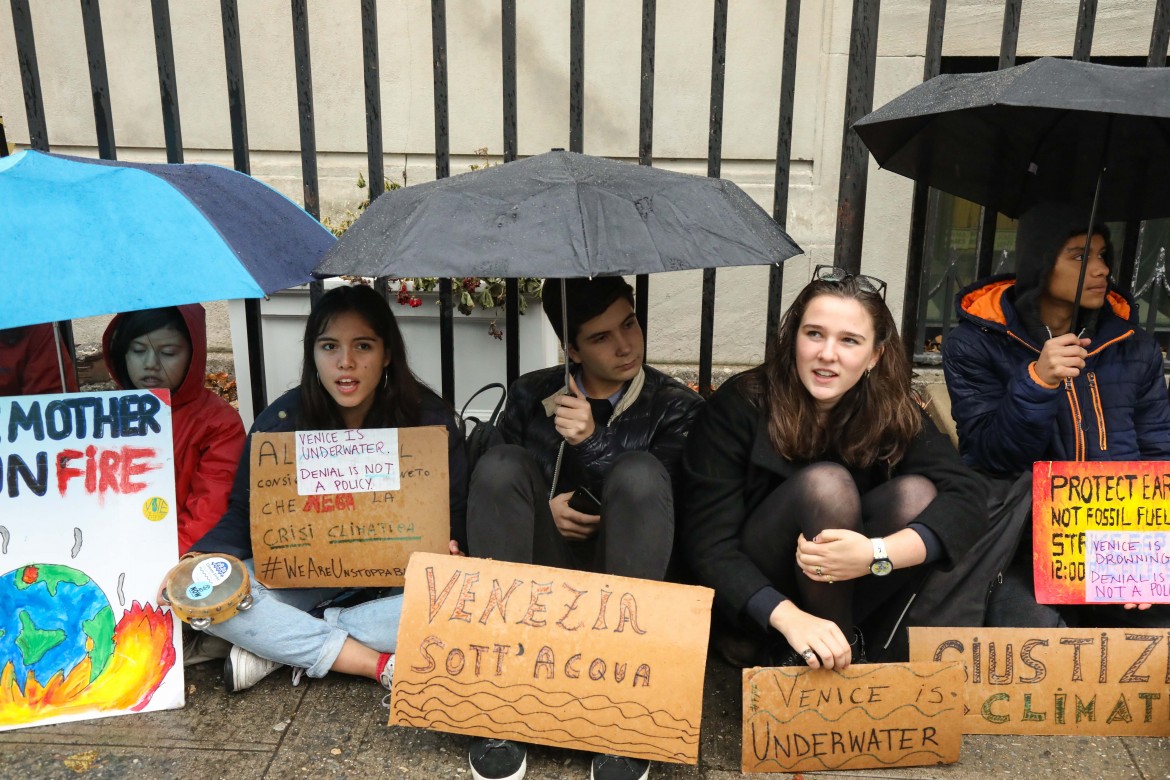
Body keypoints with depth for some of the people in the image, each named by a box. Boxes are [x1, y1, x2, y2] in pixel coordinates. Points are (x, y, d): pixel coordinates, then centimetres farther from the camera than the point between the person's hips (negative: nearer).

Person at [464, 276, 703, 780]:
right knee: (501, 463, -24)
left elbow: (662, 505, -8)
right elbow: (493, 485, 10)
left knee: (638, 470, -29)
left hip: (625, 574, -1)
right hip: (537, 569, 2)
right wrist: (544, 507, -11)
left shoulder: (676, 407, 3)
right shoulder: (531, 395, 9)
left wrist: (591, 442, -20)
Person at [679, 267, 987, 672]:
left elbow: (967, 496, -20)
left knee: (917, 494, -22)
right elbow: (707, 542, -22)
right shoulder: (740, 405, -17)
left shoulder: (892, 412, -7)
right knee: (825, 483, -29)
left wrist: (876, 554, -37)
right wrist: (788, 616, -37)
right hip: (752, 603, -3)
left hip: (841, 594, 4)